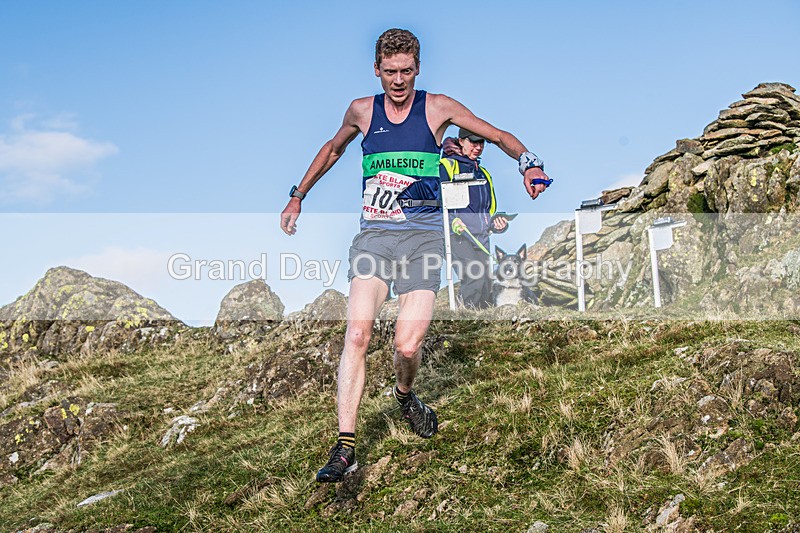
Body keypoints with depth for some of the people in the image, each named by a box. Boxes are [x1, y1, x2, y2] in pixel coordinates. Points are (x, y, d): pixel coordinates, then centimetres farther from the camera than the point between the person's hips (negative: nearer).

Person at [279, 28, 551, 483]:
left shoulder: (438, 108, 4)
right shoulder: (361, 111, 10)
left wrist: (530, 163, -13)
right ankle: (346, 446, -16)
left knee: (408, 346, -12)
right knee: (357, 334, -18)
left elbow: (498, 135, 6)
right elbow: (333, 149, 29)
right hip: (374, 234, 1)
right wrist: (298, 197, 31)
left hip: (423, 236, -1)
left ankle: (406, 395, 25)